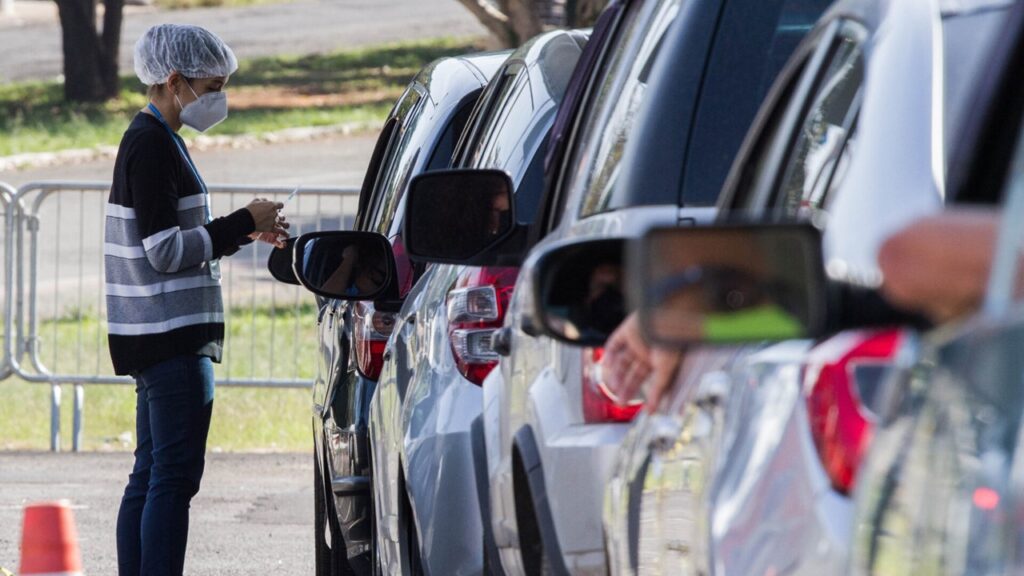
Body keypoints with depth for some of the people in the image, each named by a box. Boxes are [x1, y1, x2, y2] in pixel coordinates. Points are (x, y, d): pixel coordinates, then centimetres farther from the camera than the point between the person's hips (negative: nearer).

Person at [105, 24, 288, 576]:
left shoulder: (153, 141, 17)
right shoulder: (152, 146, -14)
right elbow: (164, 250, -19)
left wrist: (245, 232, 12)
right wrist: (245, 222, -13)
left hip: (154, 338, 10)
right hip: (171, 339, -10)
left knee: (149, 477, 10)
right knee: (174, 474, -11)